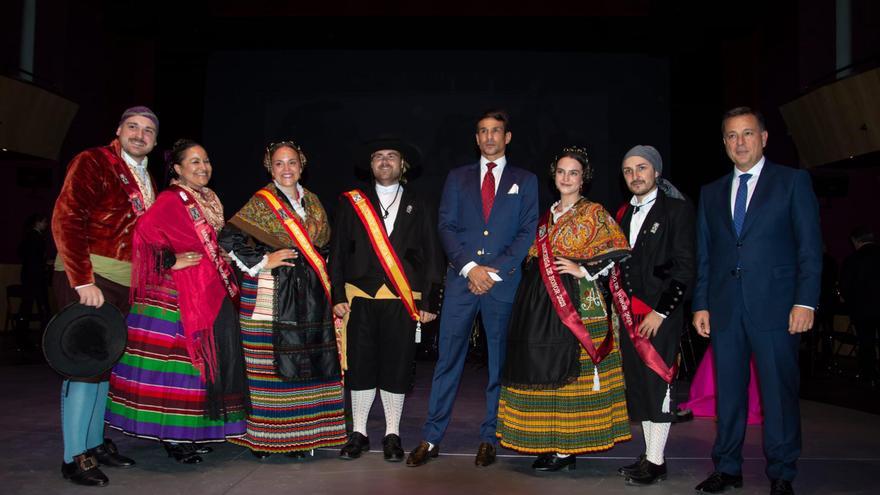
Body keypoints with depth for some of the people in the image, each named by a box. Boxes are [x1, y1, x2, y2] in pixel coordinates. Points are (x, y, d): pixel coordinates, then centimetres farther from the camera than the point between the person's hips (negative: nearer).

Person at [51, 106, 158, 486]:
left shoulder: (146, 180, 16)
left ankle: (95, 442, 23)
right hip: (88, 279, -8)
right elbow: (66, 219, -16)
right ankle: (74, 457, 3)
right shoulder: (93, 163, -7)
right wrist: (83, 282, -21)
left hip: (124, 283, 8)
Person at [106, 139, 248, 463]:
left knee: (202, 360, 11)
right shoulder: (170, 200, -10)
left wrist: (223, 283, 17)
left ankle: (191, 432, 22)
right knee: (177, 363, -4)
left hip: (209, 296, 9)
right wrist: (171, 261, -18)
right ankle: (171, 436, 8)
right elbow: (145, 232, -23)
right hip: (178, 298, -9)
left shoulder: (208, 200, 17)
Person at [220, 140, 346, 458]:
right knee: (270, 362, -3)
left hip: (310, 296, 5)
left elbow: (323, 244, 26)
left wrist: (321, 270, 12)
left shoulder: (312, 202, 15)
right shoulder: (261, 202, -2)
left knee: (307, 361, 3)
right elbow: (229, 238, -9)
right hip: (272, 294, -5)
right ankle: (263, 436, 6)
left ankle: (301, 433, 12)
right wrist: (262, 262, -12)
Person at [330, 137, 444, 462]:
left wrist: (430, 302, 0)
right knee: (360, 366, 5)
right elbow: (338, 252, 8)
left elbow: (432, 258, 7)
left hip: (403, 301, 0)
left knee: (397, 367, 3)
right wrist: (338, 296, 0)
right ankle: (358, 433, 19)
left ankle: (392, 435, 17)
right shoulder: (351, 203, 11)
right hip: (360, 298, 1)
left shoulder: (420, 208, 10)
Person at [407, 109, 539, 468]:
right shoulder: (458, 178, 13)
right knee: (448, 359, 1)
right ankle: (431, 439, 8)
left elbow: (528, 232, 1)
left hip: (504, 281, 0)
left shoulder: (525, 181, 10)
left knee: (500, 362, 6)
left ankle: (489, 438, 17)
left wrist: (495, 271, -10)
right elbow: (446, 226, 4)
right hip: (461, 279, 1)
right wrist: (469, 267, -11)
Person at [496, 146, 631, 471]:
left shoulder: (594, 212, 1)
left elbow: (621, 252, -8)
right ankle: (550, 442, 12)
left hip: (579, 301, -6)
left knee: (570, 370, -6)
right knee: (545, 369, 4)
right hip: (543, 303, 6)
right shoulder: (547, 217, 18)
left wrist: (584, 269, -12)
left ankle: (567, 448, 1)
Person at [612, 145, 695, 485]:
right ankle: (649, 455, 19)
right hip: (630, 313, 6)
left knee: (658, 383, -3)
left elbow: (684, 268, -8)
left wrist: (660, 312, -13)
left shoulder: (677, 210, -3)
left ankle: (656, 461, 6)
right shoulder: (623, 215, 16)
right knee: (639, 384, 9)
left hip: (661, 315, -6)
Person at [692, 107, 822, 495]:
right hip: (724, 309, 4)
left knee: (779, 392, 2)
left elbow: (810, 247, -1)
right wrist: (700, 304, 7)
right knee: (728, 392, 9)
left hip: (775, 306, -3)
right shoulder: (711, 193, 15)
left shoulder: (793, 181, 4)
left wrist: (805, 302, -9)